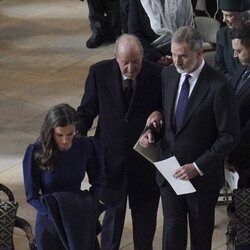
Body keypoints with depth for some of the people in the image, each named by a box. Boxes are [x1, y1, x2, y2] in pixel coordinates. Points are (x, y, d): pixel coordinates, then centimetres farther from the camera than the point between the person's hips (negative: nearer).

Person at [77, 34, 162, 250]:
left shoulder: (157, 75, -13)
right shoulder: (99, 73, -10)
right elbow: (86, 112, 1)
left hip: (145, 157, 0)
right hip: (111, 157, 0)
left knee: (145, 216, 14)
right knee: (114, 213, 14)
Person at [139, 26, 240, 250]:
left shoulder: (218, 86, -19)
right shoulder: (168, 74, 0)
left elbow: (229, 137, -16)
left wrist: (198, 167, -19)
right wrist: (152, 129, -6)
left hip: (202, 174, -4)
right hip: (170, 170, 4)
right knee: (172, 229, 7)